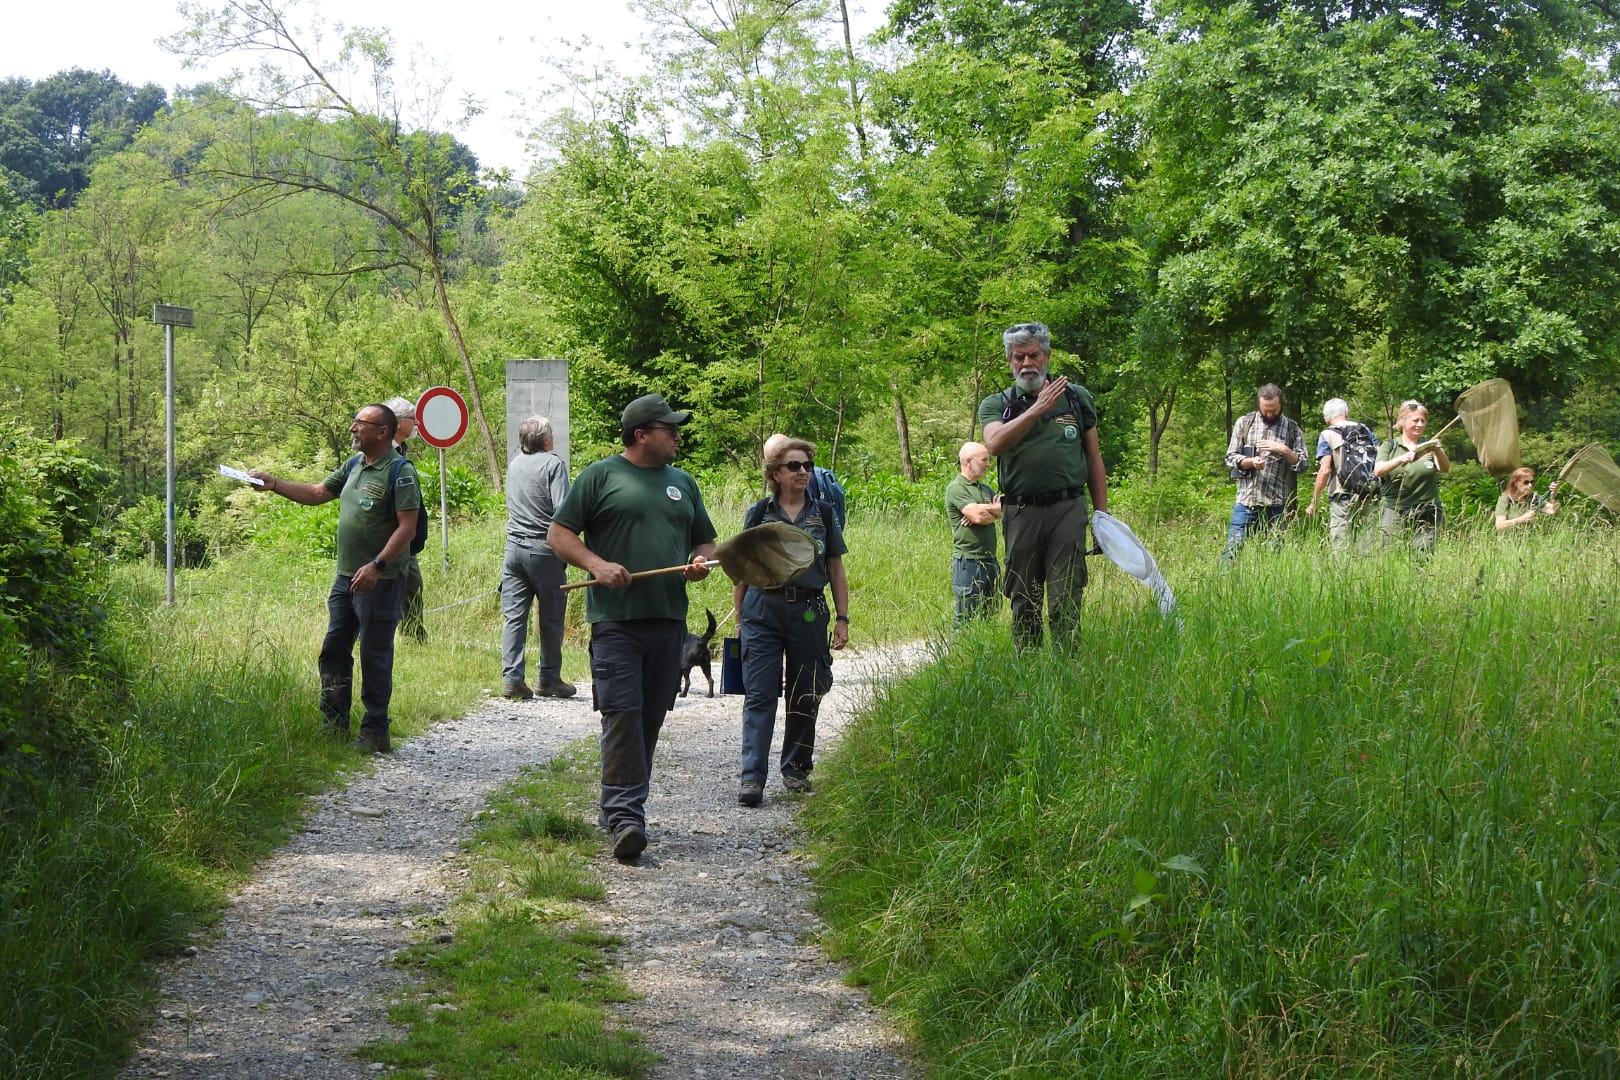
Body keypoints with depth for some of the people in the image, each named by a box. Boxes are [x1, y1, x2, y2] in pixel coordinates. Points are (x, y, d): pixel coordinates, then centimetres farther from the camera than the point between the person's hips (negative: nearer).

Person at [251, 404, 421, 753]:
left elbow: (407, 526, -18)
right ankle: (335, 726, 20)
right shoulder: (354, 465, 14)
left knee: (375, 657, -2)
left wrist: (377, 565, -25)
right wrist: (273, 483, 12)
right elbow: (317, 493, 22)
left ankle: (375, 733, 6)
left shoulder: (400, 471, -12)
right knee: (334, 651, 12)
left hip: (380, 581, -9)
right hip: (345, 577, 9)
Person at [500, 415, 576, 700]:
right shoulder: (553, 464, -9)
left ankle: (511, 678, -3)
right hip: (545, 550, -5)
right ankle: (549, 679, 13)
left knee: (514, 616, 3)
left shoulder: (514, 464, 11)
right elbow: (563, 511, -17)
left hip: (514, 546, 5)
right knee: (551, 618, 7)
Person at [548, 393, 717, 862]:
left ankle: (621, 806, 20)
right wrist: (596, 564, -16)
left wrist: (701, 561, 3)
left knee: (650, 718, 8)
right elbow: (558, 534, 1)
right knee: (621, 714, -14)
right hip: (616, 618, -6)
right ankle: (625, 815, -16)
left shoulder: (682, 483, 18)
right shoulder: (601, 475, 2)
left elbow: (706, 540, 27)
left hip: (669, 620, 6)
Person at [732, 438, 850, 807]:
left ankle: (796, 769, 23)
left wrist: (842, 617, 5)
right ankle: (752, 777, -10)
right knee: (759, 694, -7)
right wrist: (739, 618, 7)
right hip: (763, 610, -2)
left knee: (805, 695, 8)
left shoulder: (823, 513, 8)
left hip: (809, 611, 2)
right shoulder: (758, 513, 4)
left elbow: (836, 569, 11)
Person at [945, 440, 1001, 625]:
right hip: (968, 561, -8)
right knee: (967, 619, -5)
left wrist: (984, 509, -12)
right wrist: (996, 509, 1)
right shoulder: (956, 488, -8)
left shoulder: (985, 488, 18)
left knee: (991, 616, 9)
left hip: (990, 560, 8)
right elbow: (977, 515, -19)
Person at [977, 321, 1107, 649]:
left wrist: (1102, 514, 9)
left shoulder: (1077, 397, 10)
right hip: (1021, 512, 1)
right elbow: (994, 443, -15)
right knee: (1024, 602, 7)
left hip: (1067, 509, -1)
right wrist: (1038, 408, -19)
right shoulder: (996, 404, 8)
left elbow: (1094, 459, 14)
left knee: (1065, 600, -7)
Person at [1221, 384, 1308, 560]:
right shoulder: (1244, 423, 8)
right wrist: (1250, 462, -14)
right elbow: (1230, 457, 7)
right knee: (1233, 548, -7)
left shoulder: (1292, 429, 8)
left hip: (1277, 504, 0)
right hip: (1246, 500, 0)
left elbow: (1302, 465, 6)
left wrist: (1284, 450, -12)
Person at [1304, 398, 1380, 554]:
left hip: (1342, 496, -5)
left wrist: (1314, 503, -5)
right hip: (1368, 496, 5)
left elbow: (1325, 470, -9)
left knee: (1340, 546, -5)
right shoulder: (1366, 431, 13)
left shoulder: (1327, 435, -1)